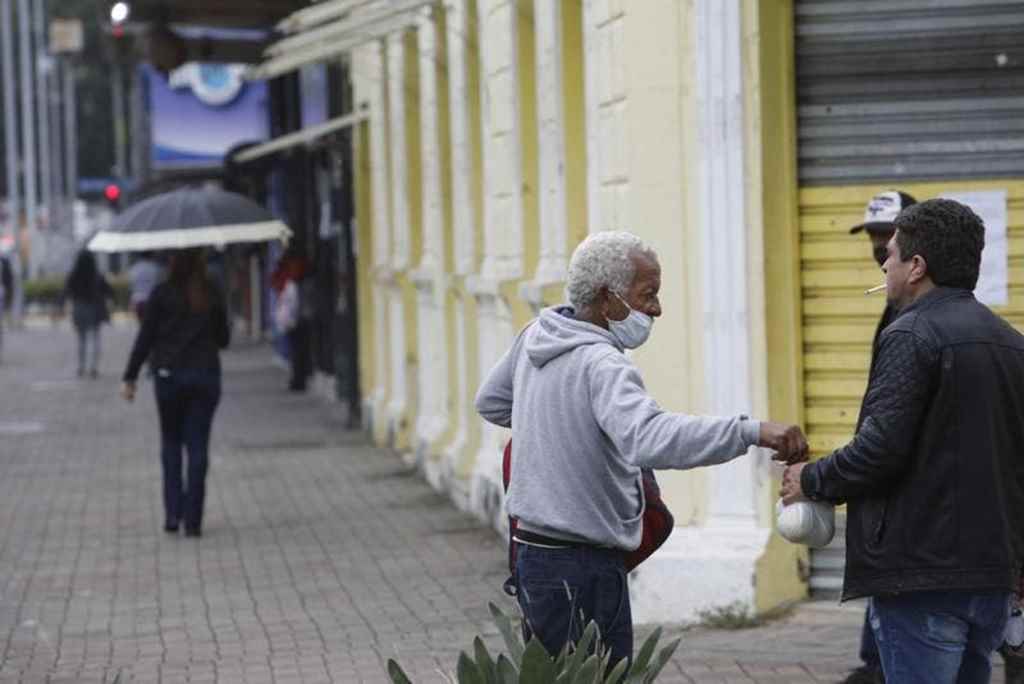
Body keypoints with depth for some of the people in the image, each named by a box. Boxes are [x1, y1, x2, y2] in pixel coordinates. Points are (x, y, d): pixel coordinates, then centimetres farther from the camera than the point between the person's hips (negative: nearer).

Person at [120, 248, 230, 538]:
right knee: (198, 446, 4)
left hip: (169, 375, -1)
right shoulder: (212, 294, 1)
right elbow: (223, 338, 9)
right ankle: (192, 521, 0)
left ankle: (173, 512, 4)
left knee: (171, 443, 14)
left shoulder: (162, 294, -5)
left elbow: (145, 338, -5)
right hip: (206, 375, 1)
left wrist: (130, 377, 0)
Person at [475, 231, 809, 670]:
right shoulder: (600, 364, -21)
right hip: (581, 570, -10)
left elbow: (491, 402, 26)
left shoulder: (537, 334, 7)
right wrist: (751, 432, -45)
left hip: (533, 550, 10)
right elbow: (652, 439, -40)